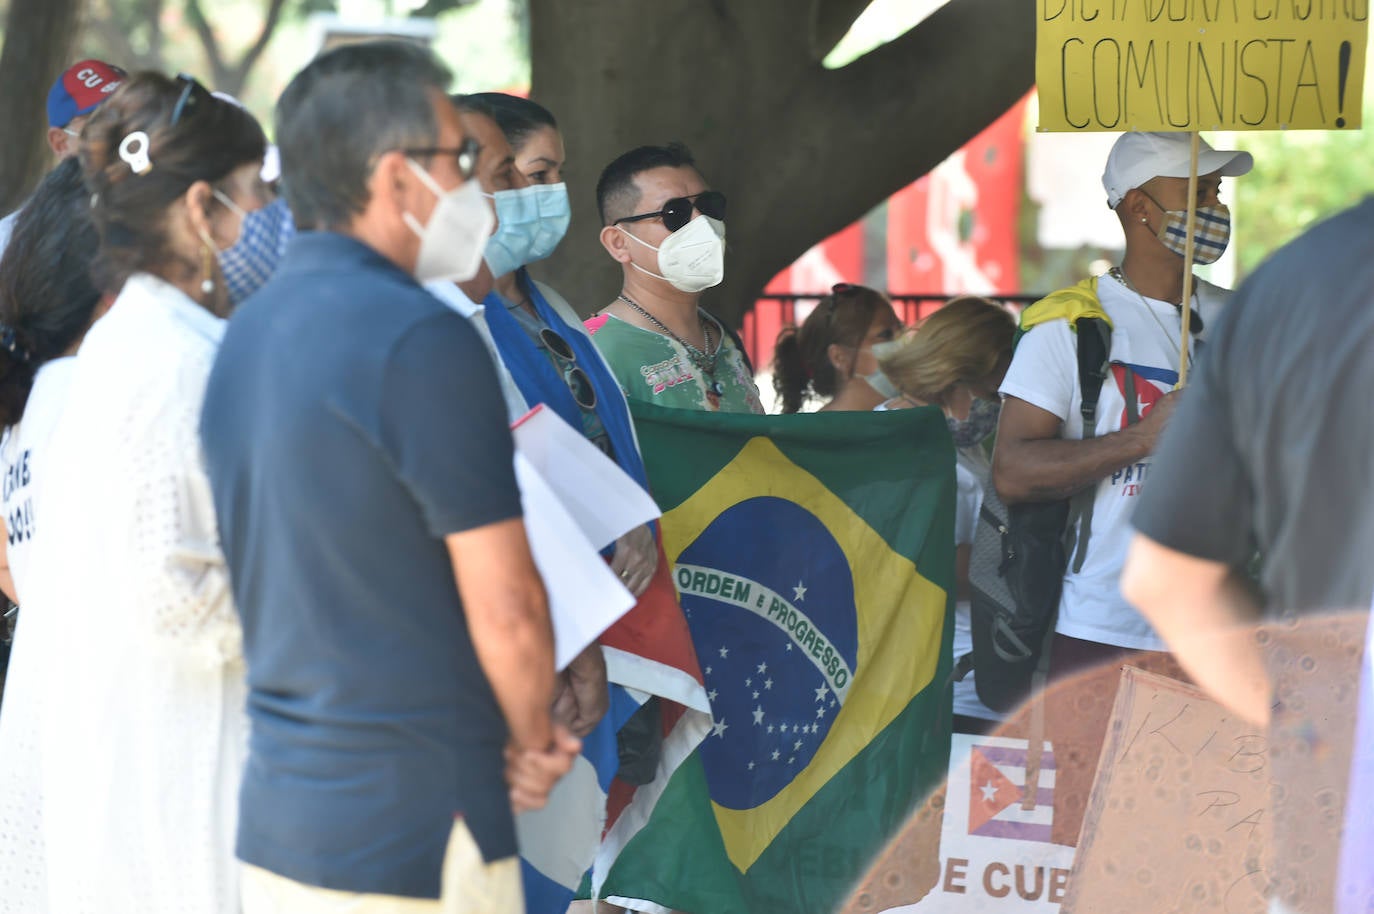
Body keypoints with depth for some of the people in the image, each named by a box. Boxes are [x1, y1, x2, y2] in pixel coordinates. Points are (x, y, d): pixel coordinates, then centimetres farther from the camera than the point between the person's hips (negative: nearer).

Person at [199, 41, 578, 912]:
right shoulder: (422, 341, -16)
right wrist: (532, 739, 3)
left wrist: (506, 735, 13)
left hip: (274, 810, 8)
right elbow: (505, 607, -17)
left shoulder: (246, 335, 10)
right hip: (410, 829, -8)